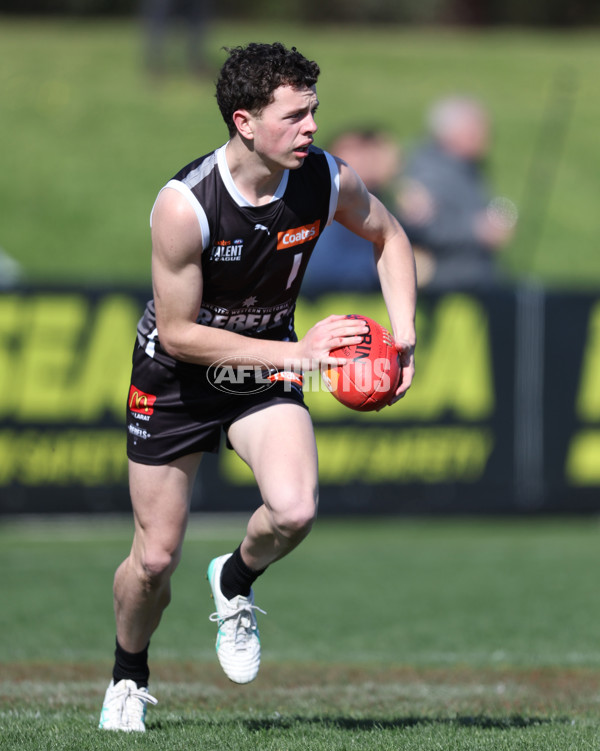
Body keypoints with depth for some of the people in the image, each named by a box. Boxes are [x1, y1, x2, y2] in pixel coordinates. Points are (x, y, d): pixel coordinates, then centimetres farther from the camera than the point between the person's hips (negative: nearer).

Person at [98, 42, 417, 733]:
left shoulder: (326, 180, -17)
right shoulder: (184, 205, -30)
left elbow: (389, 237, 5)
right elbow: (177, 333, -23)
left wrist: (403, 335, -8)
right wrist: (297, 350, -27)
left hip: (267, 373, 3)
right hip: (176, 376, -3)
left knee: (294, 511, -24)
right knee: (155, 558, 2)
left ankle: (236, 583, 11)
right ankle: (128, 676, 33)